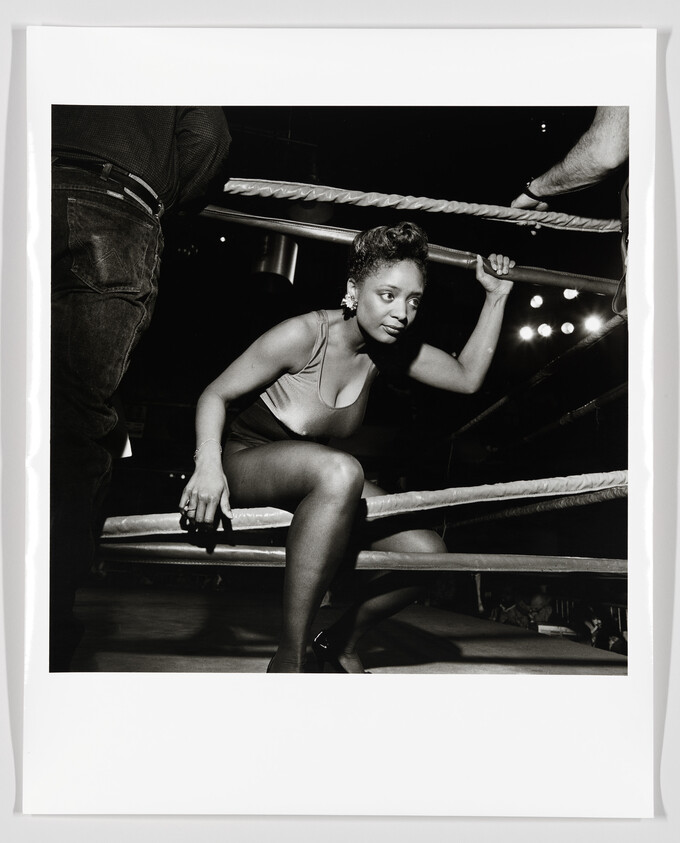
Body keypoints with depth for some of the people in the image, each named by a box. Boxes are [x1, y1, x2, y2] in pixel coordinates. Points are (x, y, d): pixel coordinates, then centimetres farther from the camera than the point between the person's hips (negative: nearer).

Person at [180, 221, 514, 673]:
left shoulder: (389, 347, -7)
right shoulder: (303, 336, -24)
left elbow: (468, 377, 0)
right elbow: (216, 394, -17)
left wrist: (497, 296, -4)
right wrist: (208, 463, -34)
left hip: (315, 480, 7)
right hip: (247, 463, -6)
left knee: (427, 553, -11)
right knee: (339, 471, -42)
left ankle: (342, 640, 16)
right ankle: (290, 658, -35)